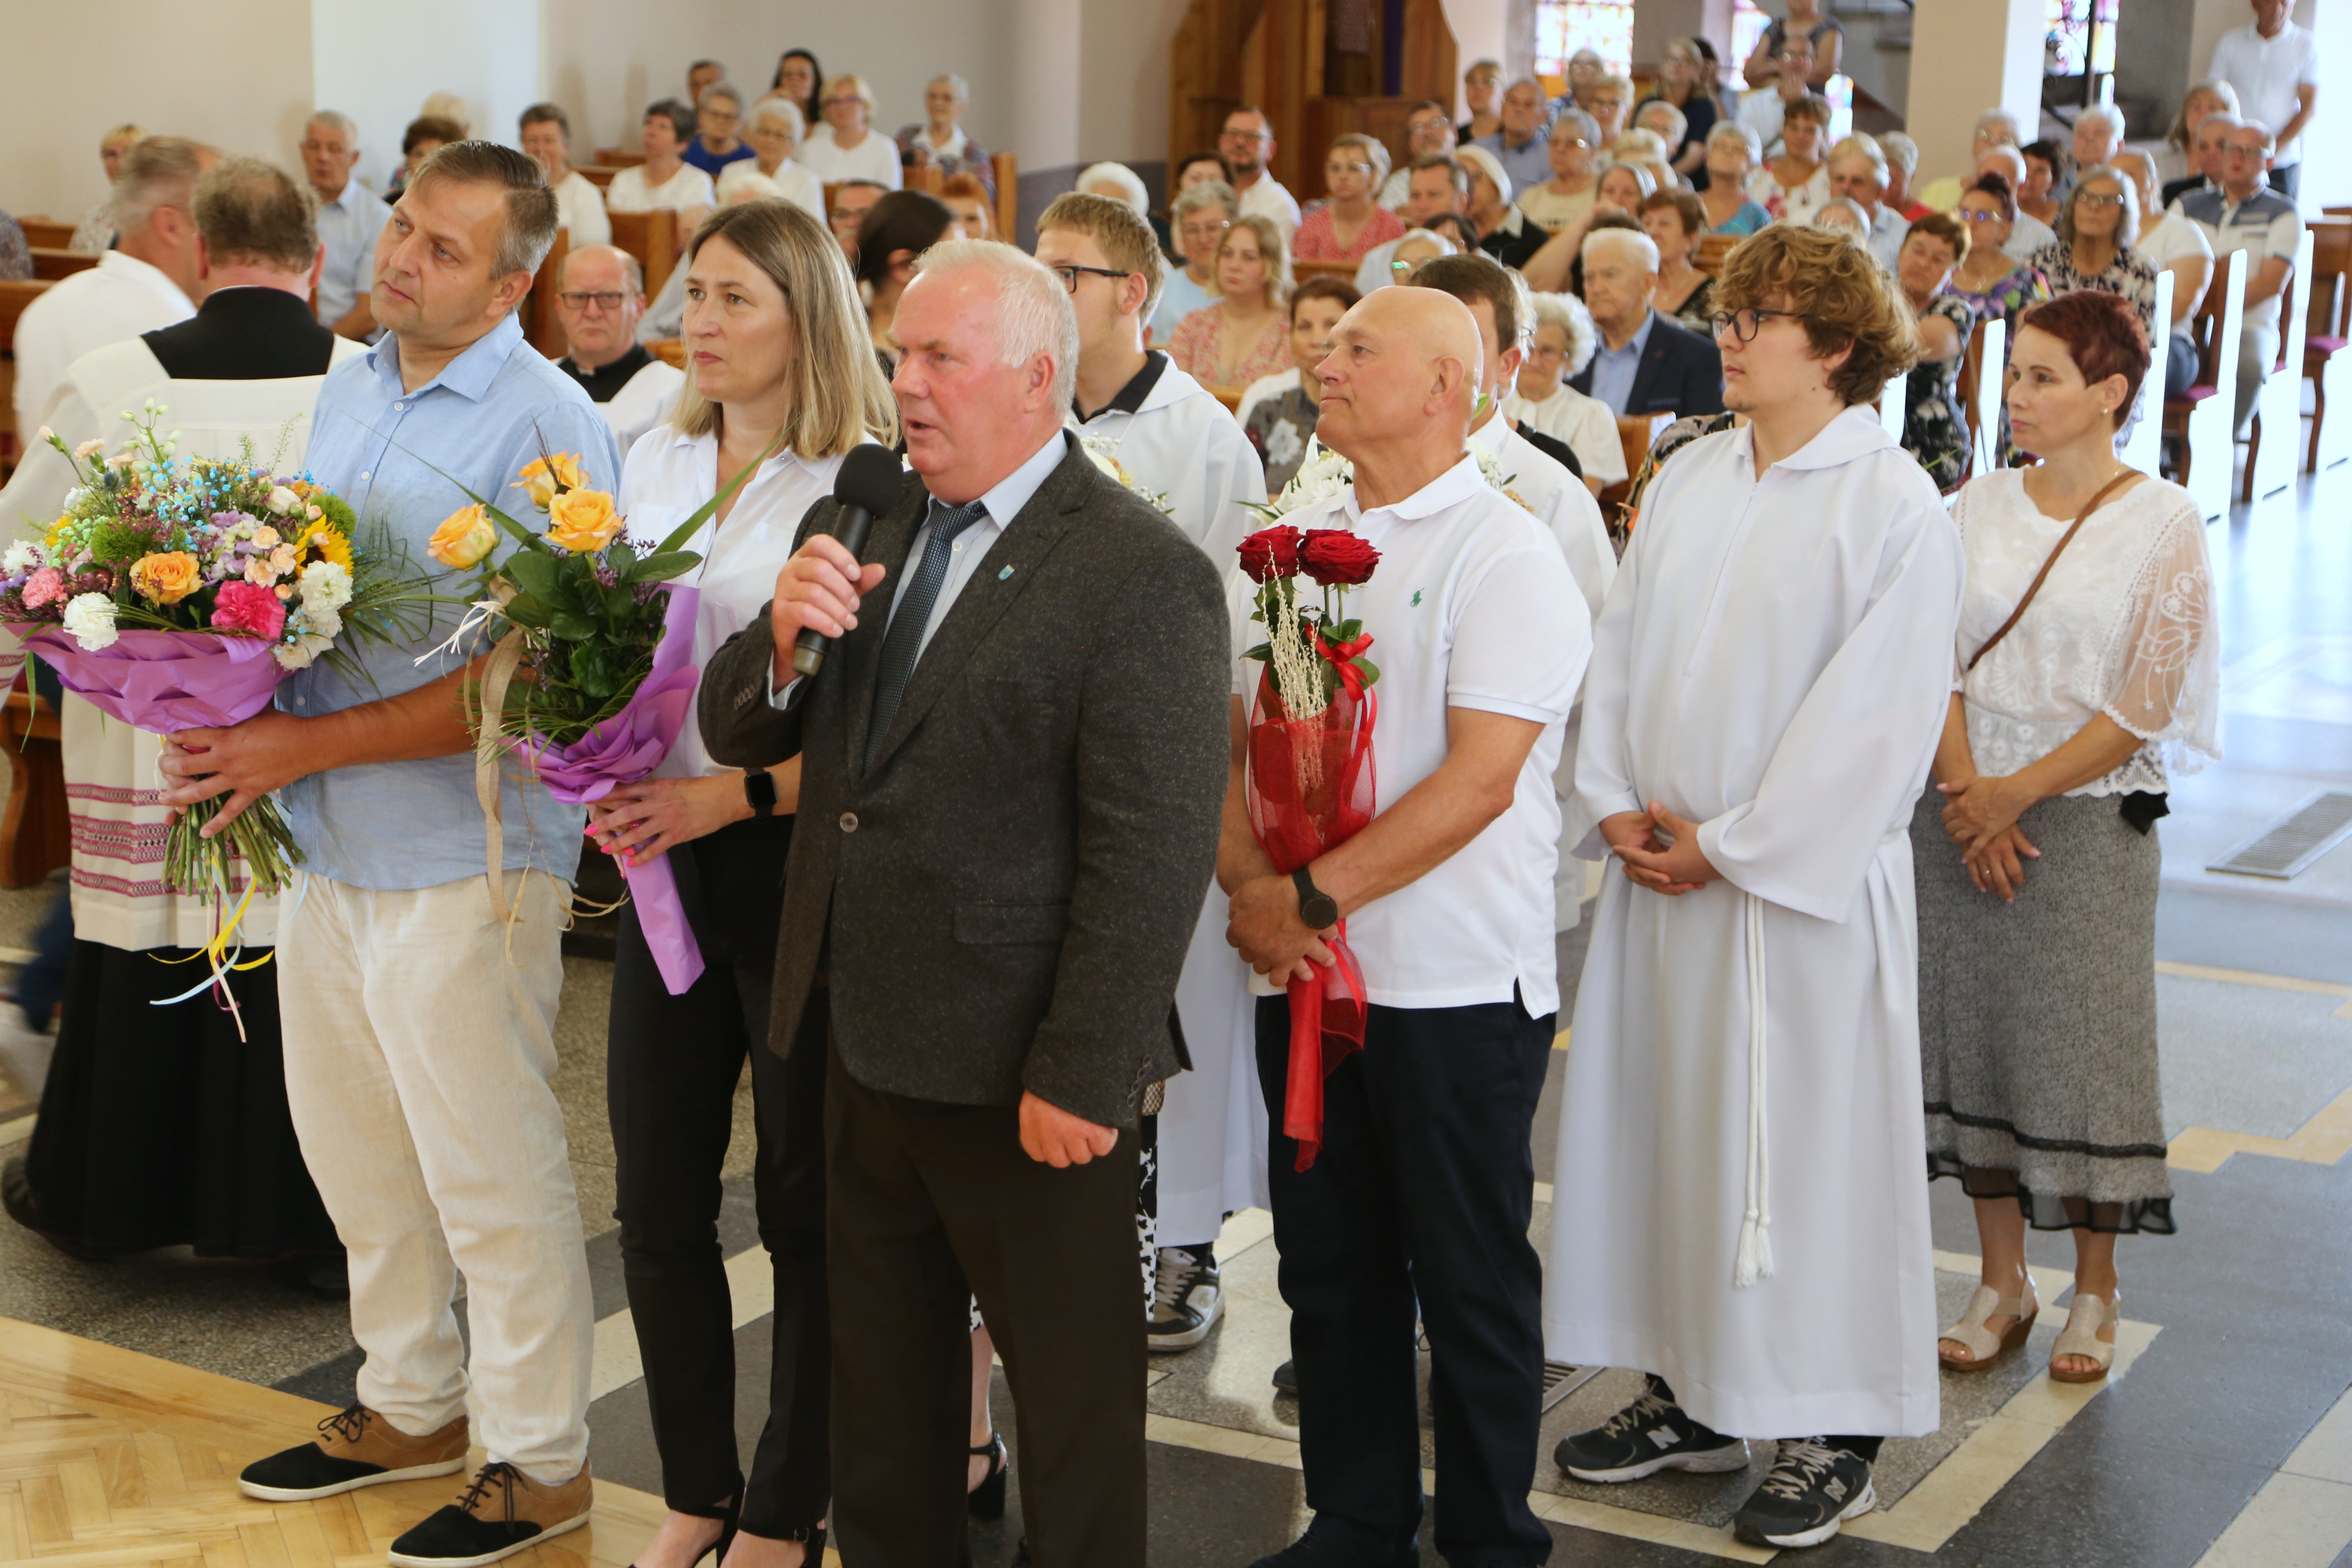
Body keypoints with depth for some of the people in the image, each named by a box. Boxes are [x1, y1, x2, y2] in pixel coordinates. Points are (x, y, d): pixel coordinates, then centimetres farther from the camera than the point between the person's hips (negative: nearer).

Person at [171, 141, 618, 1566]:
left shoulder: (549, 429, -16)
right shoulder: (346, 392, 10)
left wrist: (309, 744, -20)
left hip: (463, 853, -8)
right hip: (328, 843, 8)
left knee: (489, 1167, 1)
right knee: (354, 1144, 18)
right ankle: (412, 1406, 36)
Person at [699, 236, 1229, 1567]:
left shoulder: (1142, 573, -15)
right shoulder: (866, 529, 9)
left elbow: (1153, 857, -19)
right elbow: (736, 734, 9)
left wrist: (1081, 1076, -21)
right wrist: (784, 635, -12)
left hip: (1024, 1080, -7)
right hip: (868, 1048, 7)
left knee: (1071, 1402, 11)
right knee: (884, 1402, 21)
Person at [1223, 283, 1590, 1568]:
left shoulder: (1503, 557, -9)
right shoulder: (1295, 546, 11)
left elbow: (1478, 779, -17)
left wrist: (1315, 895, -18)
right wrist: (1249, 884, -7)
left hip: (1456, 987, -6)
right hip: (1306, 978, 6)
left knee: (1471, 1283, 5)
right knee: (1331, 1270, 14)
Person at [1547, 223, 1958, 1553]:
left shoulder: (1897, 509, -10)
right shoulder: (1687, 480, 9)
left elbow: (1875, 714, -14)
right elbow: (1624, 647, 12)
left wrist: (1730, 845, -14)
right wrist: (1619, 804, -2)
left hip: (1807, 883, -6)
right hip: (1663, 876, 6)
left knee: (1810, 1142, 1)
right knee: (1666, 1124, 11)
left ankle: (1836, 1429, 15)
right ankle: (1697, 1395, 26)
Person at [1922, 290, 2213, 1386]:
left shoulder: (2164, 524, -5)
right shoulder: (1978, 509, 6)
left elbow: (2146, 700, -8)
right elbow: (1934, 664, 3)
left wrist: (2020, 793, -11)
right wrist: (1965, 794, -9)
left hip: (2089, 815, -4)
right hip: (1963, 814, 4)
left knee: (2085, 1044, 0)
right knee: (1972, 1036, 7)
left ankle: (2095, 1290, 18)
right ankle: (2002, 1282, 20)